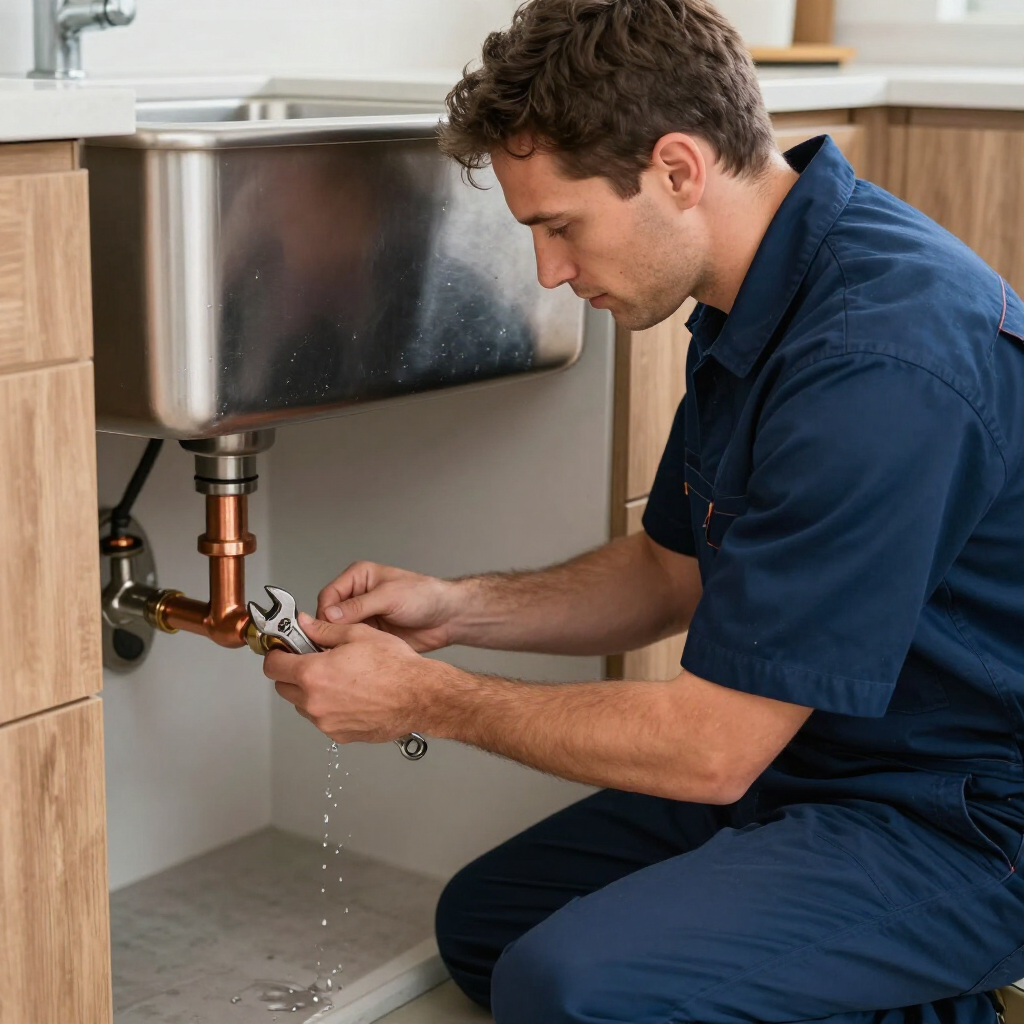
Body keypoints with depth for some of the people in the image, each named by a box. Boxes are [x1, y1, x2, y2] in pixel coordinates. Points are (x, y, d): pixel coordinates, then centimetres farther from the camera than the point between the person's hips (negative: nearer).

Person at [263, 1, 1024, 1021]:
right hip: (817, 760, 10)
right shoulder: (752, 306, 3)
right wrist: (456, 609, 2)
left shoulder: (876, 362, -30)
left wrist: (423, 697, -14)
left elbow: (711, 748, -25)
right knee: (485, 920, 14)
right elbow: (672, 570, 16)